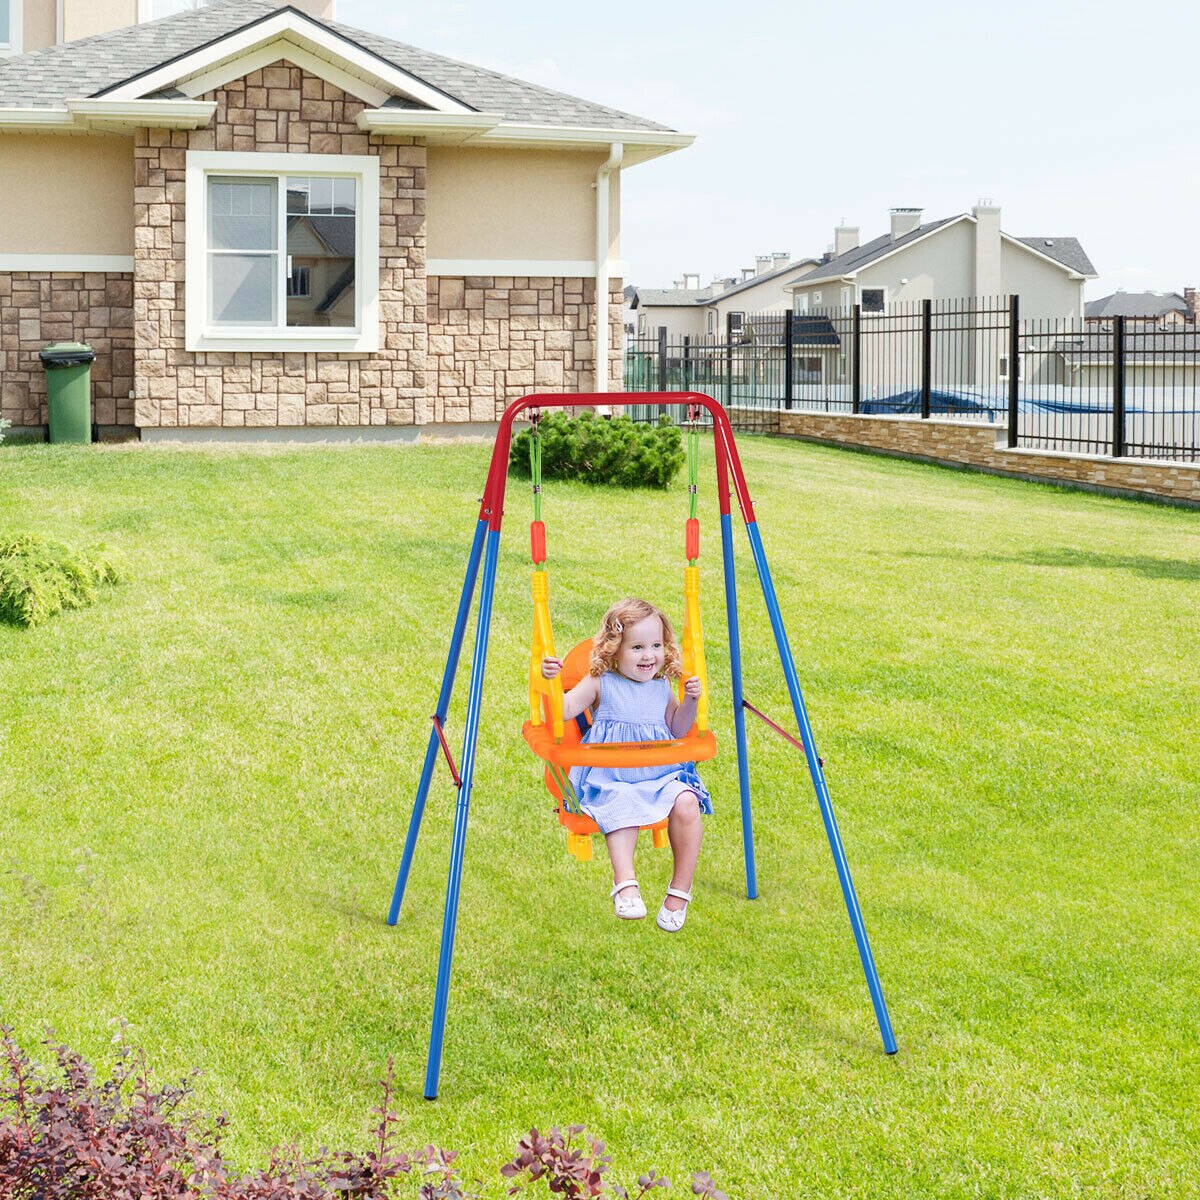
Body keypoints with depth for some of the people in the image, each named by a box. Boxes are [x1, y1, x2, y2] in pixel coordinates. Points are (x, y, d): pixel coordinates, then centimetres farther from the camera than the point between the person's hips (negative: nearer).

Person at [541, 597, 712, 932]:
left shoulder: (661, 688, 12)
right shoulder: (600, 683, 1)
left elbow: (678, 731, 21)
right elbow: (564, 710, -8)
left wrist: (690, 701, 4)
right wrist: (551, 680, -25)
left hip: (662, 774, 3)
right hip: (612, 779, -3)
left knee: (686, 803, -26)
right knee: (621, 809, -35)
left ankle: (680, 889, -14)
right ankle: (625, 883, -38)